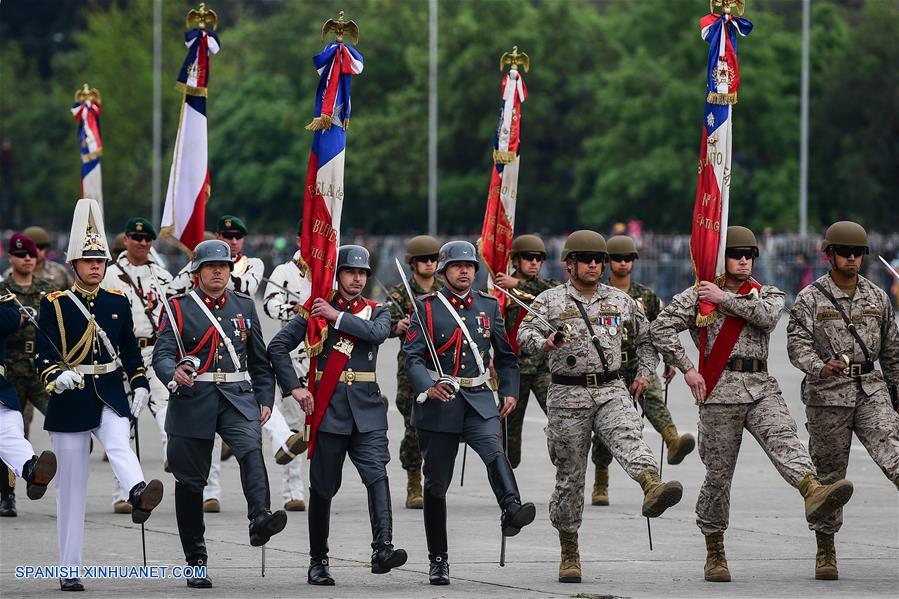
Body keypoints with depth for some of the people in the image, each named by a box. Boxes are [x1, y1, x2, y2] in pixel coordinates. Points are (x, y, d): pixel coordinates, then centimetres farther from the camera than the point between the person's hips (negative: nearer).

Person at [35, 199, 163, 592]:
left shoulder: (118, 303, 8)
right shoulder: (54, 305, -2)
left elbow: (131, 351, 17)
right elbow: (43, 355, -7)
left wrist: (140, 385, 6)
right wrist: (57, 376, -26)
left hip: (111, 396, 2)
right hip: (70, 401, -2)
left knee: (119, 445, -31)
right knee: (71, 485, 2)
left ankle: (139, 496, -61)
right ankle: (70, 570, 7)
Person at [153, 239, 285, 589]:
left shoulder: (244, 306, 13)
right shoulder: (179, 308, 3)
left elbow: (260, 360, 17)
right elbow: (161, 354, -8)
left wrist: (265, 400, 8)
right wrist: (174, 374, -30)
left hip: (237, 400, 1)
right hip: (193, 402, -1)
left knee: (251, 451, -29)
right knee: (190, 481, 3)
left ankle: (260, 520, -47)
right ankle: (196, 563, 11)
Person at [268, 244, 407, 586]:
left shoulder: (376, 312, 11)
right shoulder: (316, 309, 5)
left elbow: (378, 333, -13)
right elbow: (278, 346, 1)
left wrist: (337, 316, -13)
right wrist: (294, 388, -8)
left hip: (366, 407, 1)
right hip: (327, 407, -1)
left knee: (377, 474, -17)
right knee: (323, 487, 4)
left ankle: (382, 549, -27)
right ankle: (318, 562, 12)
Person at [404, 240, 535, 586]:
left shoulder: (488, 306, 10)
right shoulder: (427, 308, 0)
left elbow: (505, 355, 20)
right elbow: (411, 356, -9)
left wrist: (510, 392, 8)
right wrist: (428, 387, -26)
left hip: (479, 401, 1)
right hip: (438, 404, -1)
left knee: (494, 450, -30)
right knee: (436, 484, 4)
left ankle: (512, 512, -51)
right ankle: (439, 560, 14)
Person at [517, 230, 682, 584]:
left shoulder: (620, 300, 11)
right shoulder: (550, 300, 2)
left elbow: (646, 336, 26)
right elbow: (524, 335, -14)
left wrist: (645, 374, 13)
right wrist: (546, 342, -35)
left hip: (611, 391, 1)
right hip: (568, 395, -1)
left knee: (628, 436, -31)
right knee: (570, 476, 4)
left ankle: (651, 487, -59)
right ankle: (569, 553, 14)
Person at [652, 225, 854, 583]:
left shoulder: (767, 294, 17)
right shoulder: (698, 295, 9)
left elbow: (767, 316, -8)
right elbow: (661, 328, -1)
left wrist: (725, 298, -6)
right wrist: (687, 369, -7)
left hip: (762, 386, 2)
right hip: (720, 390, -2)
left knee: (784, 439, -26)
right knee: (718, 473, 0)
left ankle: (813, 492, -54)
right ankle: (714, 555, 11)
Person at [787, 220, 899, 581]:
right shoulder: (810, 298, 0)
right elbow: (797, 344, -12)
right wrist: (820, 367, -31)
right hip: (827, 392, -2)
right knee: (828, 471, 4)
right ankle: (825, 550, 13)